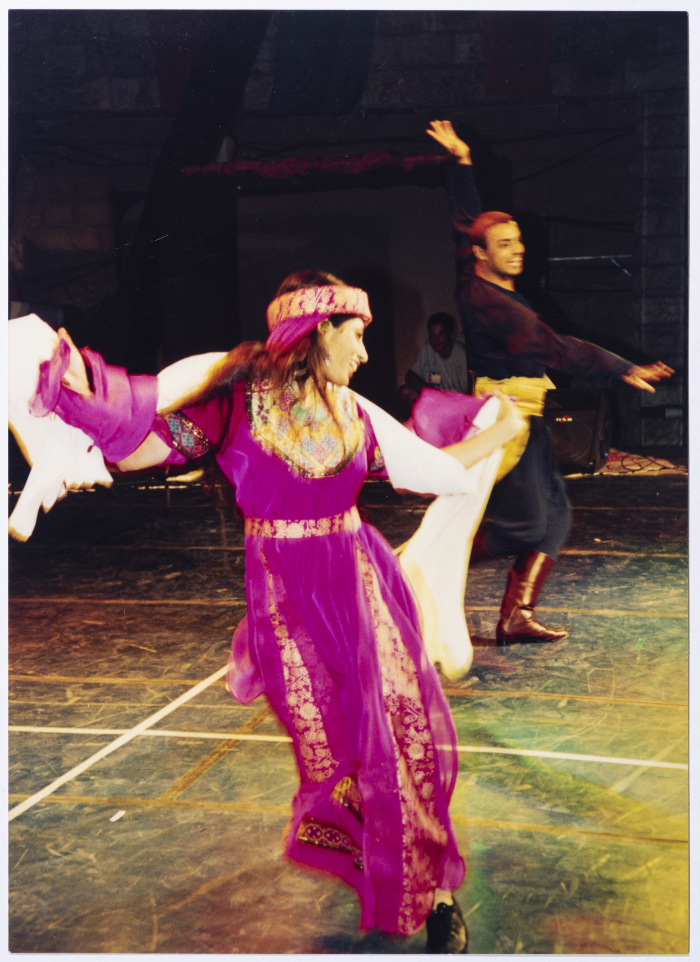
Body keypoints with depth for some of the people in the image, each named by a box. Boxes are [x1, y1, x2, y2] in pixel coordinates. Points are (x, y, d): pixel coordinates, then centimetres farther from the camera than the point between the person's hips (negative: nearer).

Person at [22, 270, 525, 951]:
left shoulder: (351, 414, 6)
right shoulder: (239, 398, -9)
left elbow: (430, 467, 18)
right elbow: (136, 451, -12)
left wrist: (501, 433, 25)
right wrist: (80, 396, -27)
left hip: (360, 582, 4)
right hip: (286, 592, -3)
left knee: (403, 726, 2)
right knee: (331, 739, 6)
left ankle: (430, 889, 17)